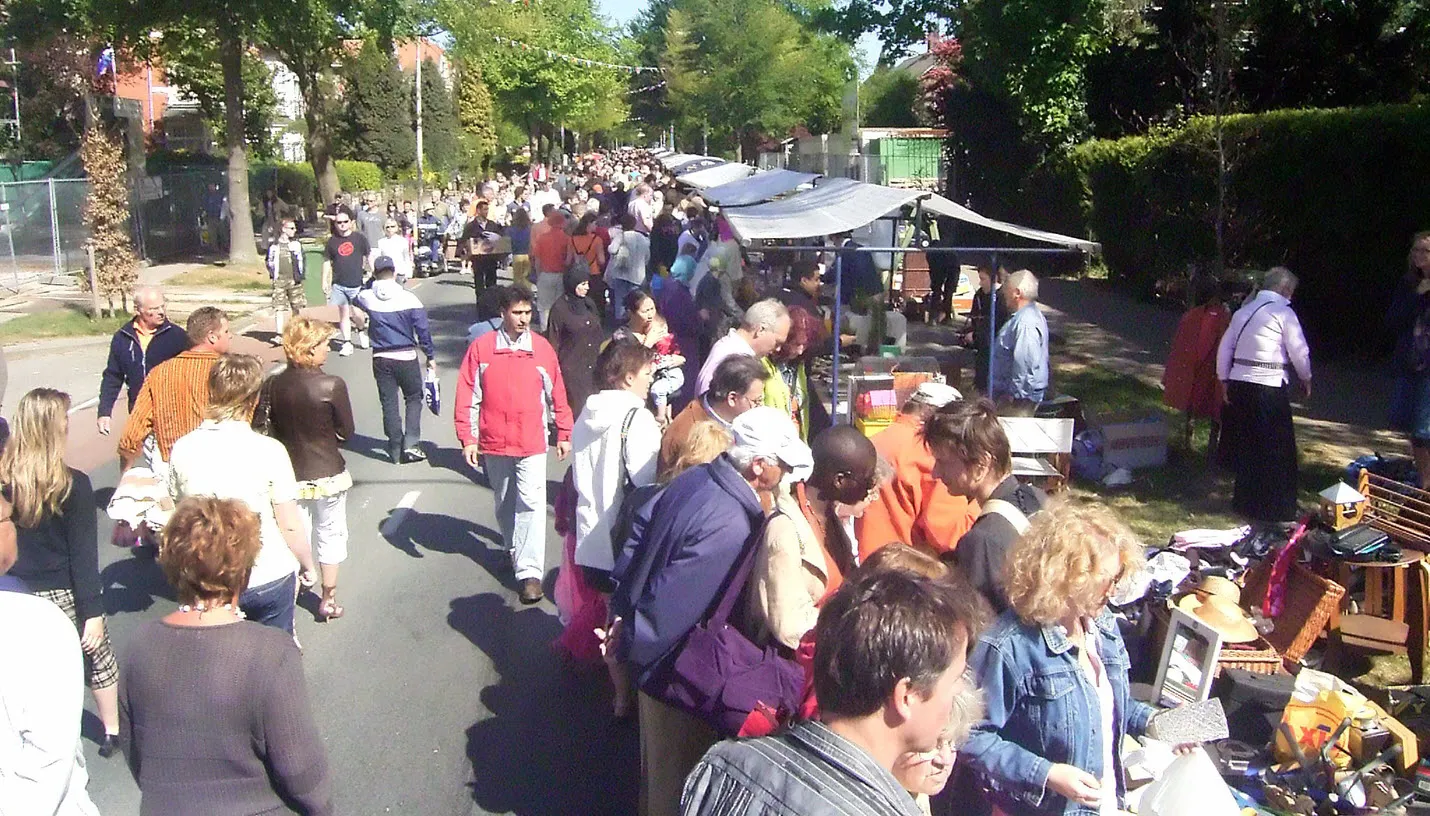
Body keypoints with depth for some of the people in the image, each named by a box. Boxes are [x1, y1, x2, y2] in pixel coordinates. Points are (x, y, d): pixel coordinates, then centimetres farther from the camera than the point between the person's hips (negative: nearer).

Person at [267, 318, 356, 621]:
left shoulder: (276, 384, -7)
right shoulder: (332, 385, -19)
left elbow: (273, 428, 3)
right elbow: (346, 432, -9)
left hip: (290, 472, 3)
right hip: (327, 473, -3)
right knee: (330, 535, 14)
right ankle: (328, 600, 24)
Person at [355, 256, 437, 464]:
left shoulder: (367, 298, -4)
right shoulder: (409, 299, -9)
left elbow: (357, 298, 23)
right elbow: (423, 330, -5)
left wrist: (371, 281, 22)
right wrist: (430, 356, 4)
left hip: (381, 359, 2)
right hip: (406, 357, -2)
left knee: (388, 403, 9)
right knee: (413, 399, 14)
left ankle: (395, 450, 14)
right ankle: (411, 443, 0)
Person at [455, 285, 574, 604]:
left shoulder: (542, 348, 0)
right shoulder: (481, 348, -2)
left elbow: (557, 393, 5)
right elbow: (468, 395, -1)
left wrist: (563, 434, 8)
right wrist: (467, 438, -5)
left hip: (532, 441, -1)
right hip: (493, 442, 1)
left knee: (531, 503, -10)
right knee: (504, 503, 17)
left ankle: (530, 572, -8)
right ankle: (515, 551, 38)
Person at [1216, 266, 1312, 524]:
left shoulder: (1244, 311, 11)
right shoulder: (1283, 313, -7)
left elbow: (1225, 347, 12)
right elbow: (1299, 352, -5)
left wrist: (1224, 381, 16)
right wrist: (1306, 379, 11)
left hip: (1239, 384, 7)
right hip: (1269, 387, -7)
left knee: (1245, 445, 18)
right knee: (1276, 451, 3)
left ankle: (1244, 501, 28)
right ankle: (1275, 509, 7)